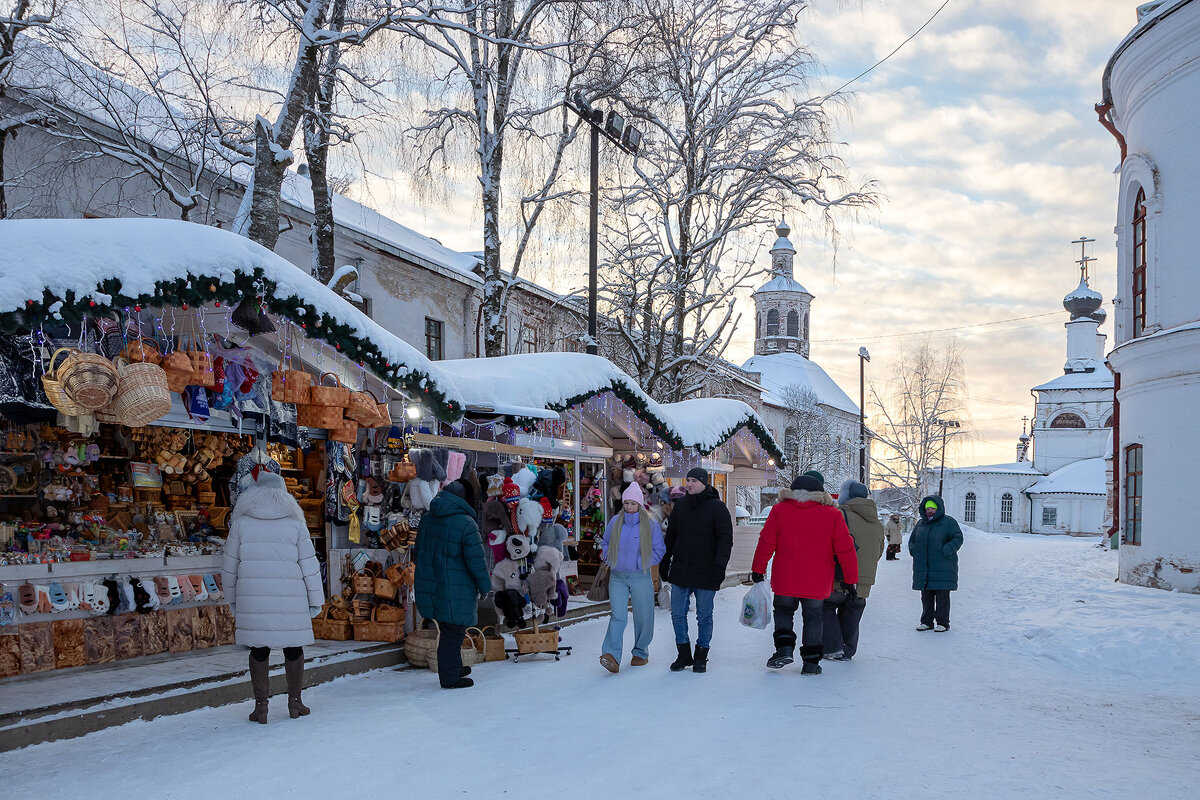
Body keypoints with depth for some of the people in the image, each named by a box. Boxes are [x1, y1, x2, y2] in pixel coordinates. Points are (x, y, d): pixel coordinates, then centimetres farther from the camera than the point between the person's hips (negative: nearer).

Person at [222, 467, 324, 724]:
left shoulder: (241, 523, 1)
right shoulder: (295, 524, -1)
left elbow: (229, 565, 7)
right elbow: (309, 565, 0)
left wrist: (232, 598, 19)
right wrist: (316, 600, 8)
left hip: (252, 599, 1)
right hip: (290, 601, -1)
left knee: (258, 650, 9)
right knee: (293, 648, 12)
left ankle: (260, 706, 11)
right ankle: (295, 701, 19)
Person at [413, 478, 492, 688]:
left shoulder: (426, 519, 6)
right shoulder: (466, 524, -17)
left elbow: (418, 553, 16)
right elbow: (477, 561, -16)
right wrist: (486, 586, -3)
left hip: (429, 585, 7)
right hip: (456, 590, -7)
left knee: (448, 630, 20)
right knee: (453, 632, 3)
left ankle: (454, 669, 32)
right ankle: (450, 678, 9)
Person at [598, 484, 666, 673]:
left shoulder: (651, 525, -2)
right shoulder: (615, 522, 7)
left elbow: (659, 550, 1)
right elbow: (605, 543, 21)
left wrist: (641, 563, -7)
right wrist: (610, 560, 5)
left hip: (640, 577, -1)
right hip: (617, 577, 1)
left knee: (643, 616, 6)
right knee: (618, 616, -11)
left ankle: (640, 653, 24)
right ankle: (612, 656, -21)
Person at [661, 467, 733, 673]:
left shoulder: (717, 507, -5)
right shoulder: (680, 504, 10)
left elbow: (726, 538, -9)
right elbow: (670, 535, 18)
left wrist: (719, 564, -21)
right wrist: (664, 561, 17)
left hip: (706, 571, -4)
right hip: (680, 569, 4)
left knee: (704, 616, 5)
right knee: (678, 614, 4)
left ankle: (701, 656, 17)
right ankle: (684, 654, 17)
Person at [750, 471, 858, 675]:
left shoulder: (779, 510, -2)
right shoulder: (832, 514, -2)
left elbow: (766, 542, -2)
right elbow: (845, 549, -1)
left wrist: (758, 570, 8)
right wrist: (850, 579, 6)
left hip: (785, 581, 0)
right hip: (817, 583, 0)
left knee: (783, 612, 20)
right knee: (814, 619, 13)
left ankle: (784, 648, 2)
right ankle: (811, 662, 13)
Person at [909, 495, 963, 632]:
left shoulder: (948, 522, -1)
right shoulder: (920, 523, 15)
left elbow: (957, 538, -8)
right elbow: (912, 540, 24)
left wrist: (945, 551, -19)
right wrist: (914, 551, 4)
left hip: (942, 567, -5)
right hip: (924, 568, 5)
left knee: (942, 596, -3)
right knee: (926, 596, 8)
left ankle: (943, 623, 3)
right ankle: (927, 622, 15)